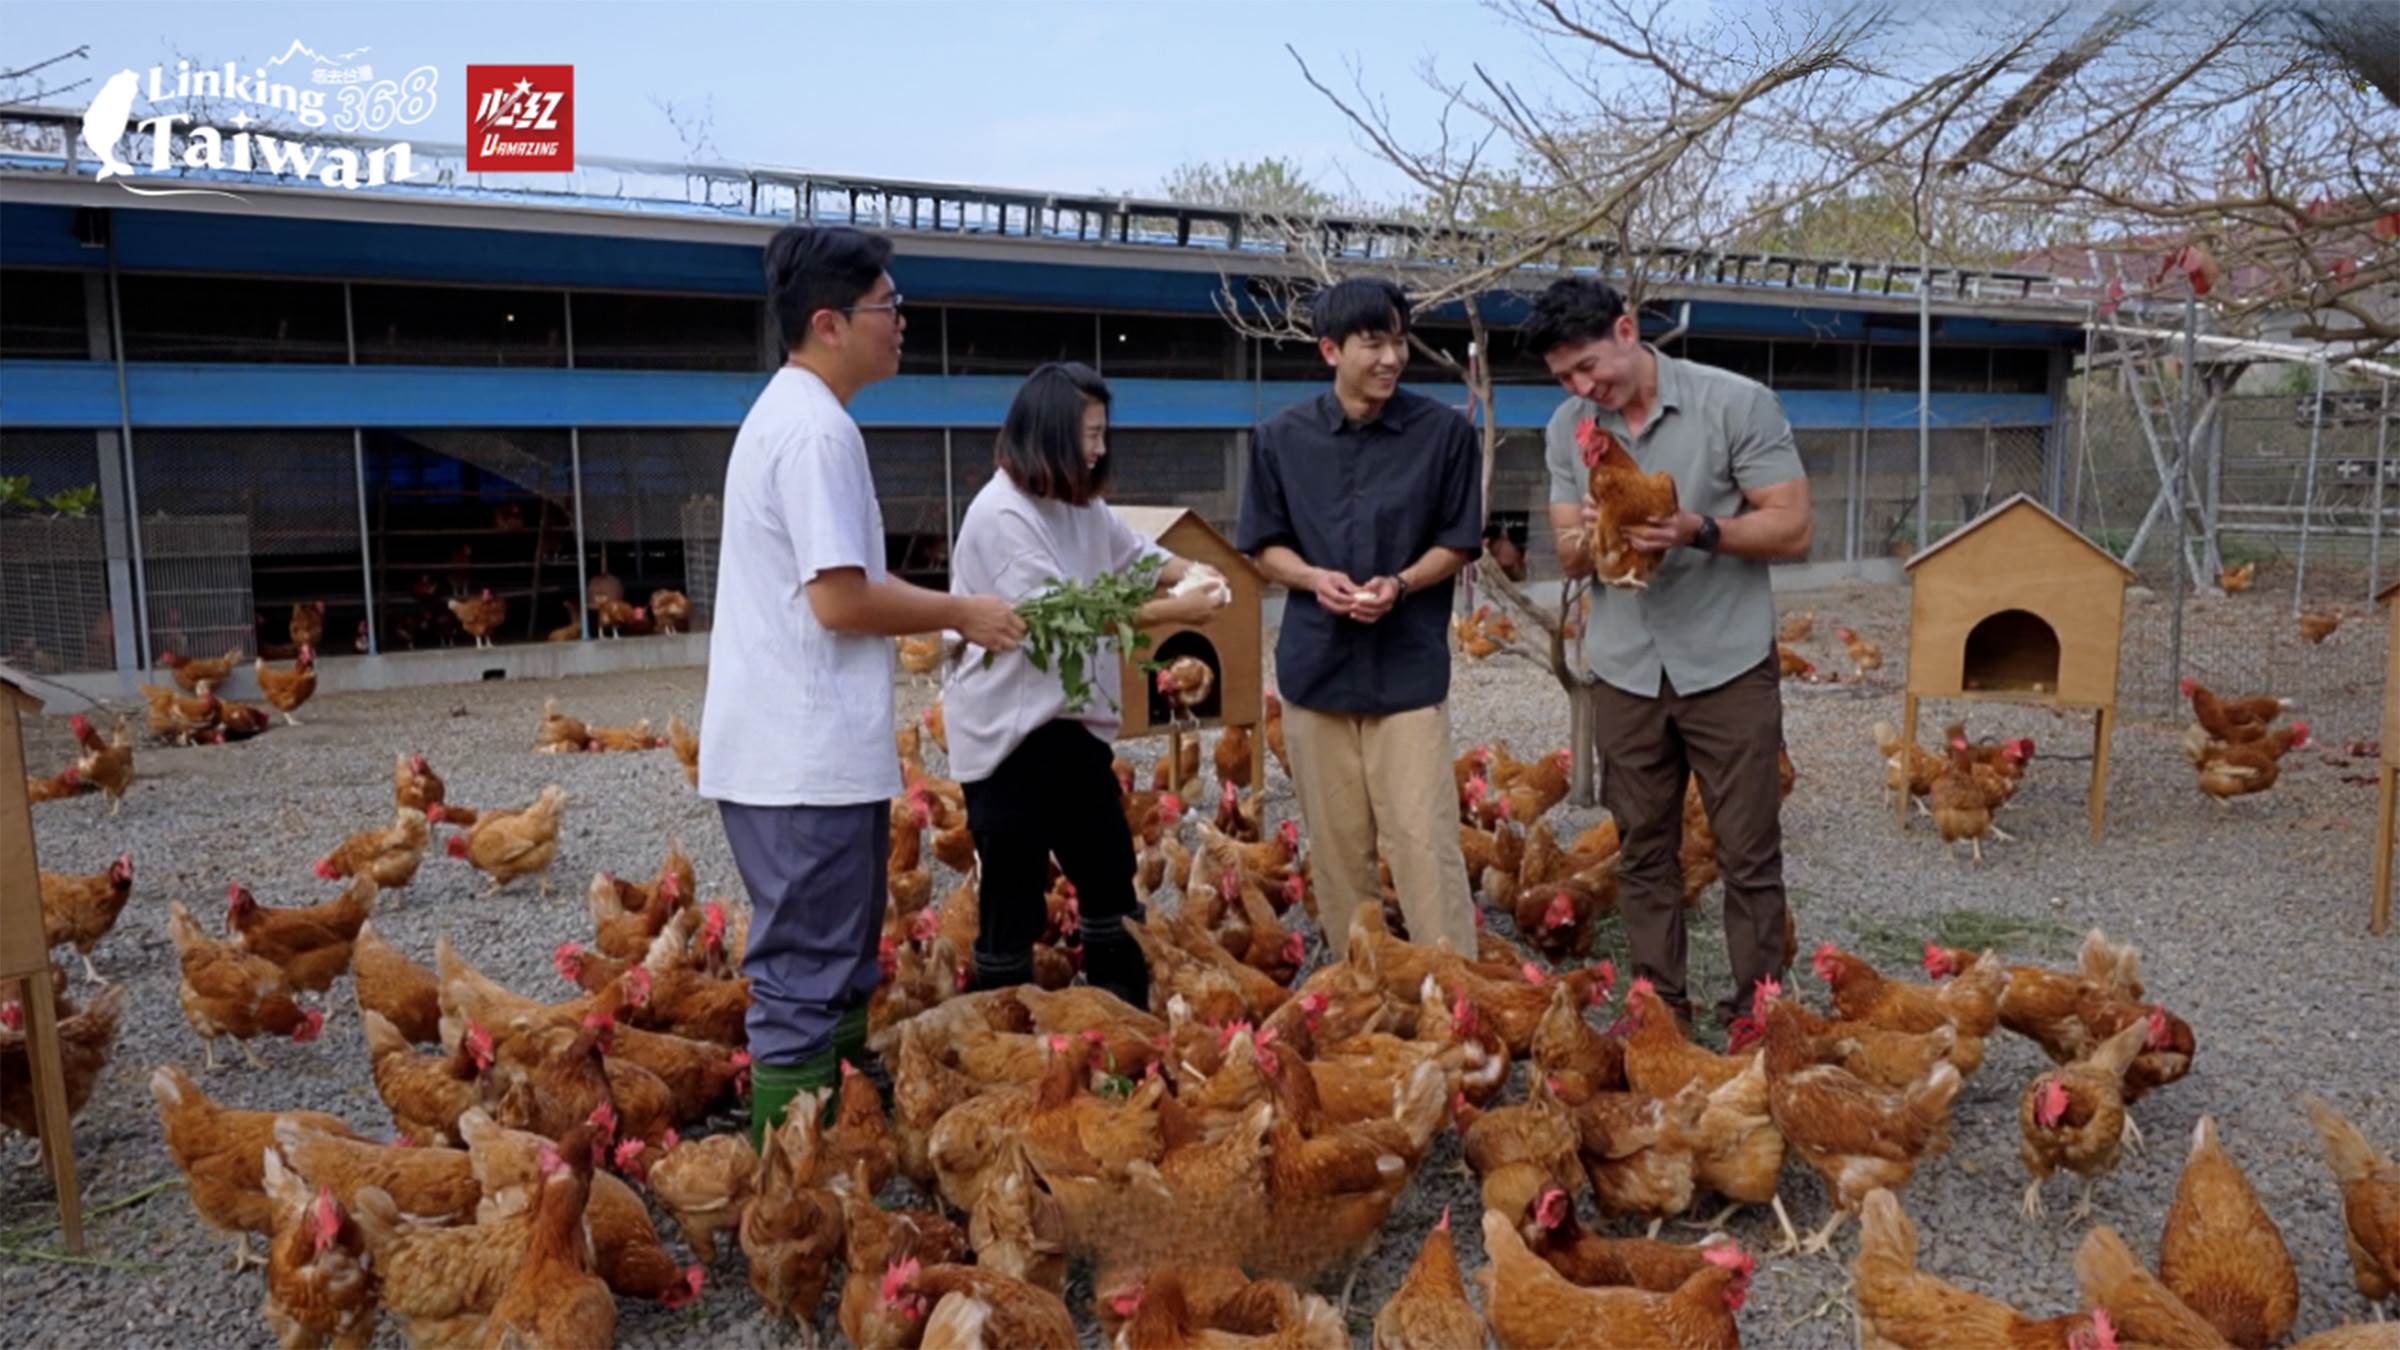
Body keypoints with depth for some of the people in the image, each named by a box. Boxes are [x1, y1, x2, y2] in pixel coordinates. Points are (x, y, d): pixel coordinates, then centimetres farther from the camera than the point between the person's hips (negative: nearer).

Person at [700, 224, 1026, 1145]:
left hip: (793, 748, 11)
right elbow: (840, 598, -22)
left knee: (831, 970, 19)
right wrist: (959, 613, -8)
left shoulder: (785, 415, 17)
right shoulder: (818, 429, -17)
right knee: (808, 983, -3)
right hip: (809, 757, -11)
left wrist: (948, 613, 12)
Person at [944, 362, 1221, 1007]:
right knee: (1014, 896, -1)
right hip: (1009, 733, -9)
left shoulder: (1080, 505, 10)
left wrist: (1190, 574, -2)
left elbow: (1135, 552, 22)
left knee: (1110, 873, 15)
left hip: (1074, 722, 9)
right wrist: (1175, 611, -21)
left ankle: (1126, 1019, 27)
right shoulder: (1002, 513, -18)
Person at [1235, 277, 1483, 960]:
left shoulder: (1444, 431, -4)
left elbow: (1458, 543, 2)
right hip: (1315, 663, 2)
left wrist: (1399, 585, -16)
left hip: (1409, 667, -2)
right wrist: (1315, 578, -14)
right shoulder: (1280, 437, 0)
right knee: (1337, 847, 11)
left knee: (1425, 844, -5)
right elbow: (1264, 546, 7)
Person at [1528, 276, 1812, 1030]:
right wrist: (1588, 538, -15)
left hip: (1727, 664, -3)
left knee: (1748, 854, 2)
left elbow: (1792, 529, -8)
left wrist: (1700, 530, -24)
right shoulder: (1568, 428, 7)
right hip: (1624, 670, 4)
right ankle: (1660, 1010, 20)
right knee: (1643, 850, 9)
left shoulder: (1736, 403, -6)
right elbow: (1569, 558, 9)